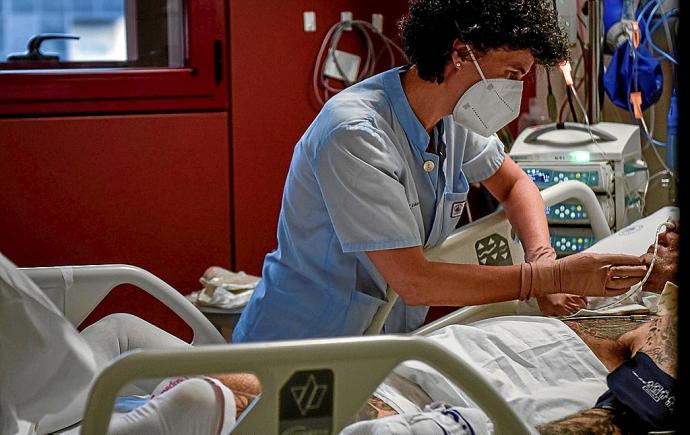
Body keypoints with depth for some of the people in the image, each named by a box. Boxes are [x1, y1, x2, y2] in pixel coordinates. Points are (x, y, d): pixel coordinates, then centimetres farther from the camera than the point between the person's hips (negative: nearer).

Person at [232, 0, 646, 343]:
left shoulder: (454, 118, -1)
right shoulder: (356, 134, -25)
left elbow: (514, 184, 18)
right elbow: (414, 281, -26)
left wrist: (543, 258, -4)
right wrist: (554, 276, -25)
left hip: (385, 344, 7)